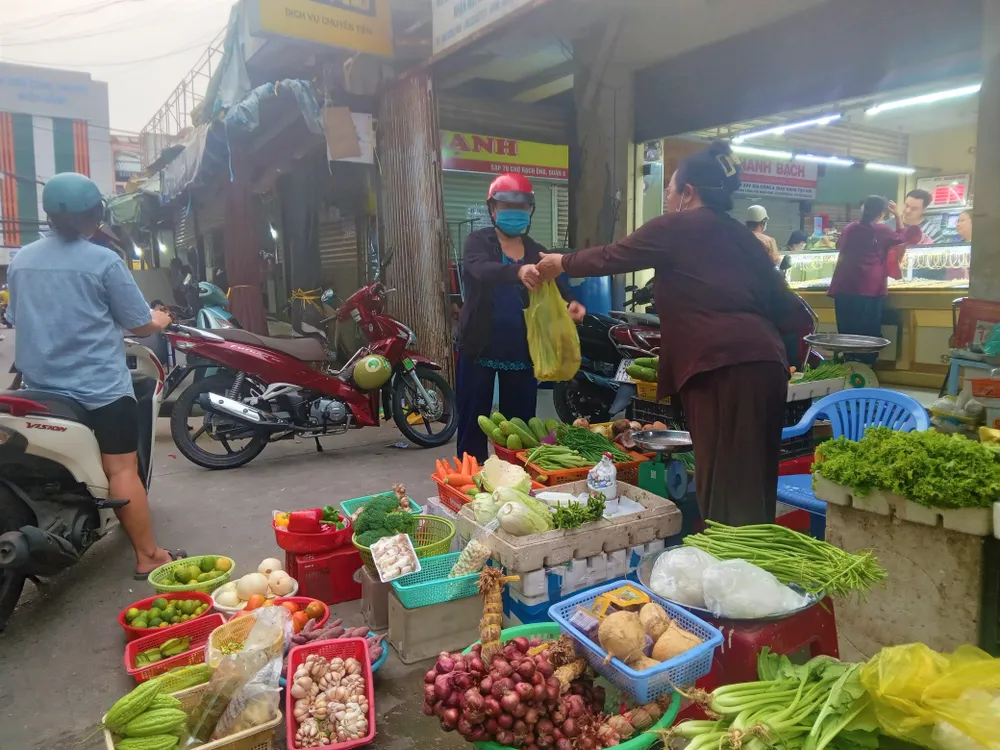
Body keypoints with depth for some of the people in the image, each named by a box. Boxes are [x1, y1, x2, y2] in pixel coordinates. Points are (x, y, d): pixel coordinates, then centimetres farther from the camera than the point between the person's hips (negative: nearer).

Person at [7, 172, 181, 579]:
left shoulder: (20, 260, 9)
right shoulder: (103, 261, -10)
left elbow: (17, 318, 23)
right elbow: (140, 325, -6)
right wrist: (159, 320, 16)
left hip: (41, 387, 7)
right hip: (99, 386, -6)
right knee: (122, 469, -5)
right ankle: (148, 556, -2)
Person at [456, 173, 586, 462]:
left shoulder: (536, 251, 9)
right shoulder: (478, 241, -2)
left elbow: (554, 286, -4)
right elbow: (481, 270, -24)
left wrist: (570, 303, -28)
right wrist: (518, 272, -44)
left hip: (522, 351, 3)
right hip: (479, 348, -3)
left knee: (519, 424, 8)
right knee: (473, 420, 3)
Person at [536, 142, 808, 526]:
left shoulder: (676, 228, 3)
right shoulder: (742, 236, 22)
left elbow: (612, 257, 12)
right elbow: (780, 298, 20)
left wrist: (562, 263, 27)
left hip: (722, 364, -8)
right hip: (766, 361, 8)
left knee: (723, 483, -4)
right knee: (752, 481, 13)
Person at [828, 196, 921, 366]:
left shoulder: (849, 228, 8)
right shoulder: (883, 231, 1)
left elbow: (840, 246, 27)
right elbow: (902, 237, 19)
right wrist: (897, 215, 22)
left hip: (845, 287, 3)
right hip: (871, 289, -3)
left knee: (847, 331, 4)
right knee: (869, 332, 1)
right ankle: (866, 365, 1)